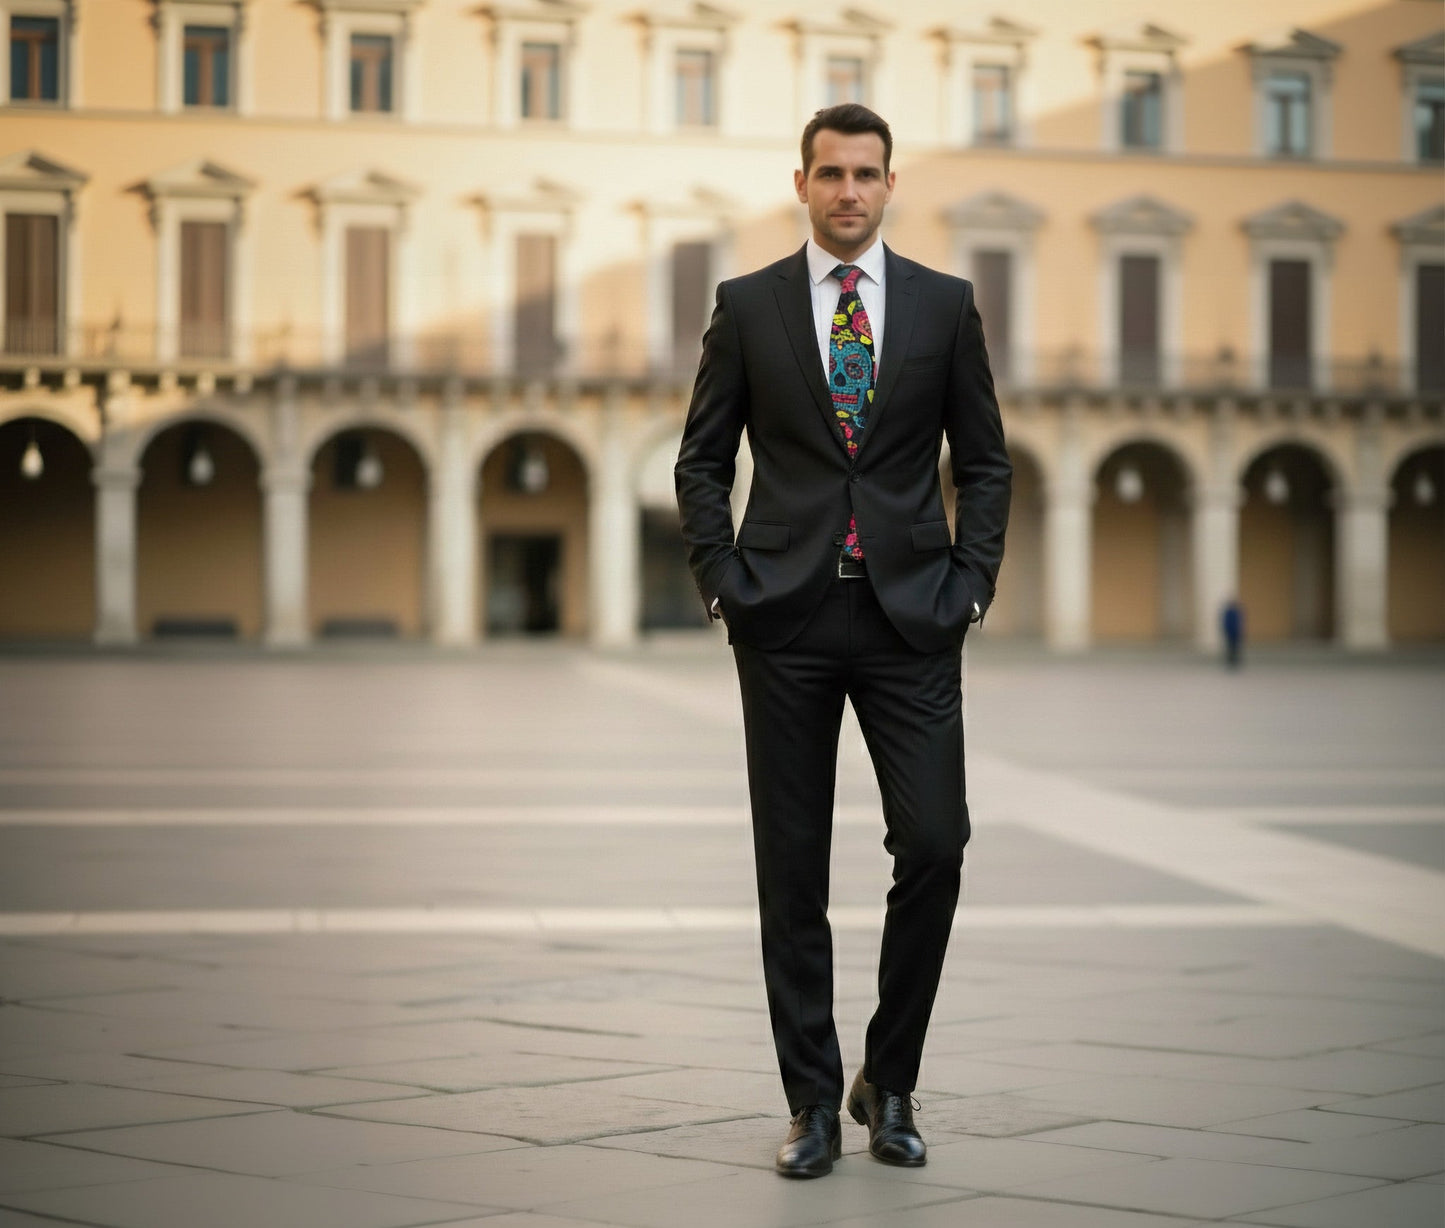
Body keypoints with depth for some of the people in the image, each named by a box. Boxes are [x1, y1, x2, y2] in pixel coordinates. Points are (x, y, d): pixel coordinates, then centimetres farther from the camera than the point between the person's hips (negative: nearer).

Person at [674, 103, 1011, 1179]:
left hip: (911, 617, 0)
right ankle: (815, 1102, 12)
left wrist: (971, 581, -1)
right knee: (793, 869, 2)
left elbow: (985, 460, 10)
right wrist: (722, 577, -2)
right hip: (787, 617, 0)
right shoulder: (748, 306, 5)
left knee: (935, 848, -7)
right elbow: (703, 458, 9)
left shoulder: (945, 304, 6)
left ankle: (890, 1081, 12)